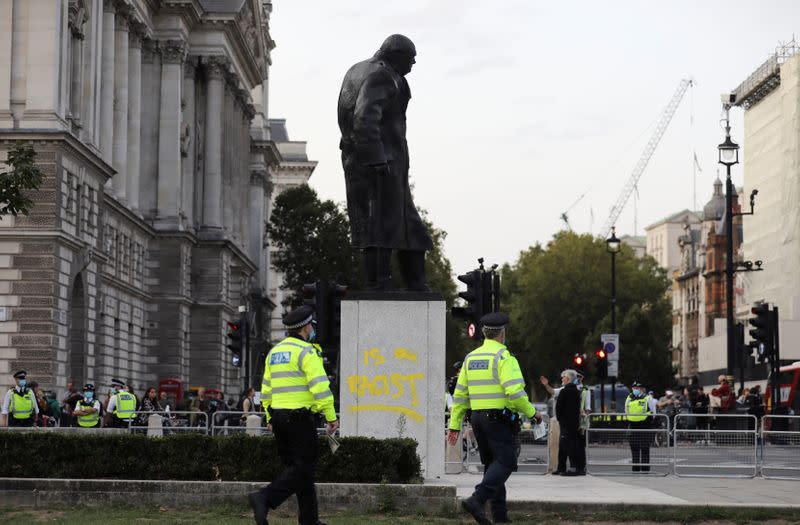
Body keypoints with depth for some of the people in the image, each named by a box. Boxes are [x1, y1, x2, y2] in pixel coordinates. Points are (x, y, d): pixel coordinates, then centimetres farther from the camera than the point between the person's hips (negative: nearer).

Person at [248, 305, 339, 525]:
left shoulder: (274, 352, 16)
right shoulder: (305, 351, -9)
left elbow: (266, 389, 18)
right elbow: (320, 386, -17)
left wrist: (270, 420, 23)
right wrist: (331, 417, -14)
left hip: (278, 415, 8)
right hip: (300, 417, -8)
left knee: (297, 466, 13)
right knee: (303, 467, -6)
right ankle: (265, 498, -22)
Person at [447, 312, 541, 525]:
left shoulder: (471, 357, 11)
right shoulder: (503, 356, -10)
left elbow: (460, 394, 11)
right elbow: (514, 392, -20)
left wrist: (454, 425, 14)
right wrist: (531, 412, -6)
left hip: (477, 417, 7)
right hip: (499, 418, -7)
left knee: (492, 463, 14)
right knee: (505, 462, -6)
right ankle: (477, 500, -24)